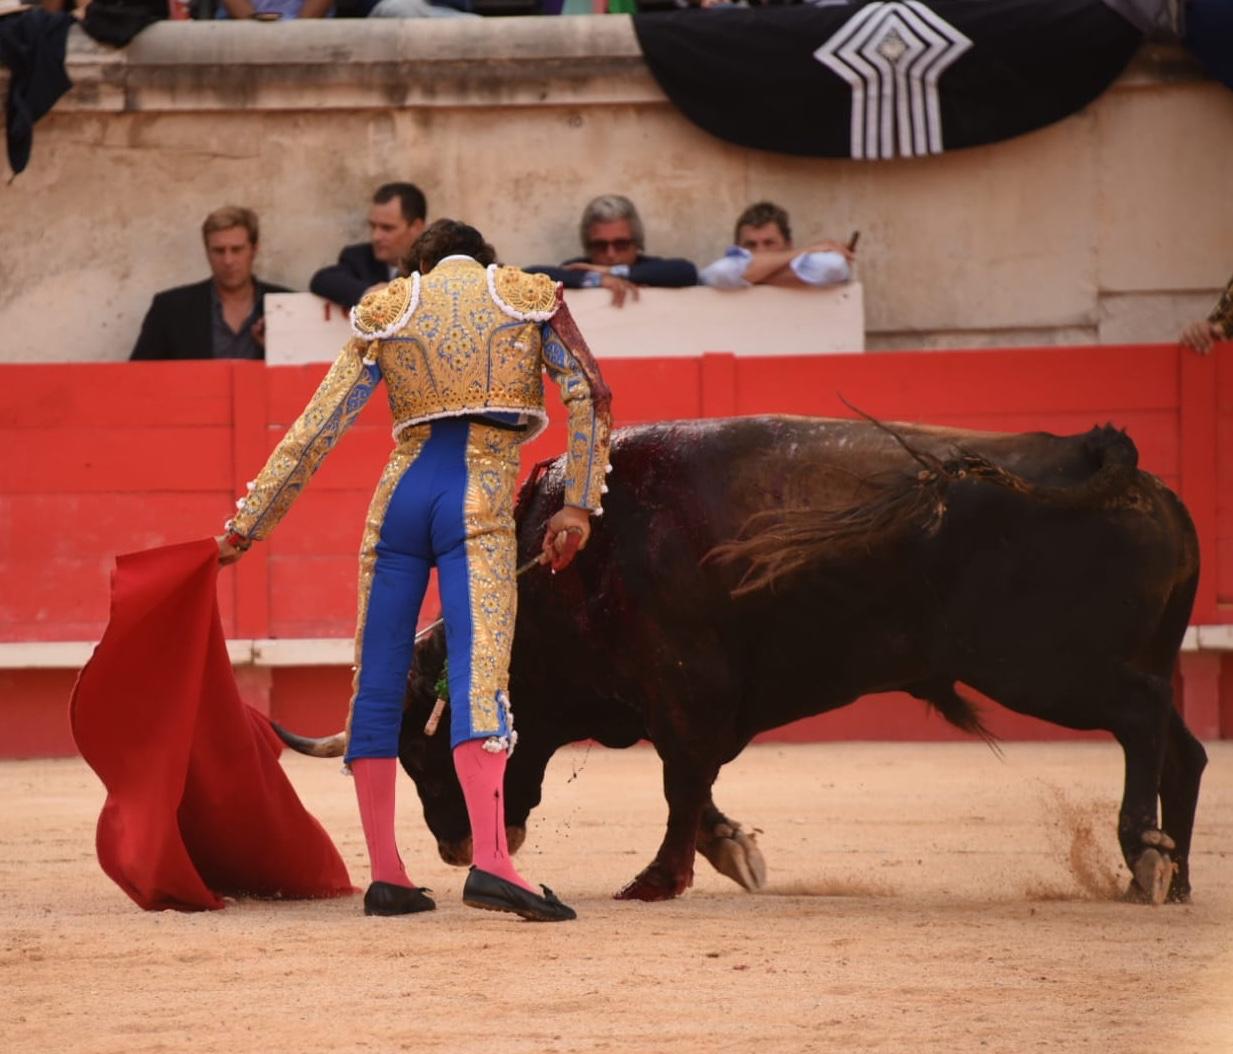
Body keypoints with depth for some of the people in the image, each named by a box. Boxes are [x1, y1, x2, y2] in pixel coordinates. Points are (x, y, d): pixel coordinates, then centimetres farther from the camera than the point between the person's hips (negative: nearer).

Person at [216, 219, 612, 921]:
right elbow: (591, 395, 3)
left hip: (400, 494, 2)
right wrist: (579, 506, 5)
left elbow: (317, 429, 12)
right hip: (482, 500, -2)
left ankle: (385, 875, 9)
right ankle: (490, 861, -33)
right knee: (479, 677, -15)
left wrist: (250, 520, 16)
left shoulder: (387, 314, 15)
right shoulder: (528, 298, 13)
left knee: (379, 684, 11)